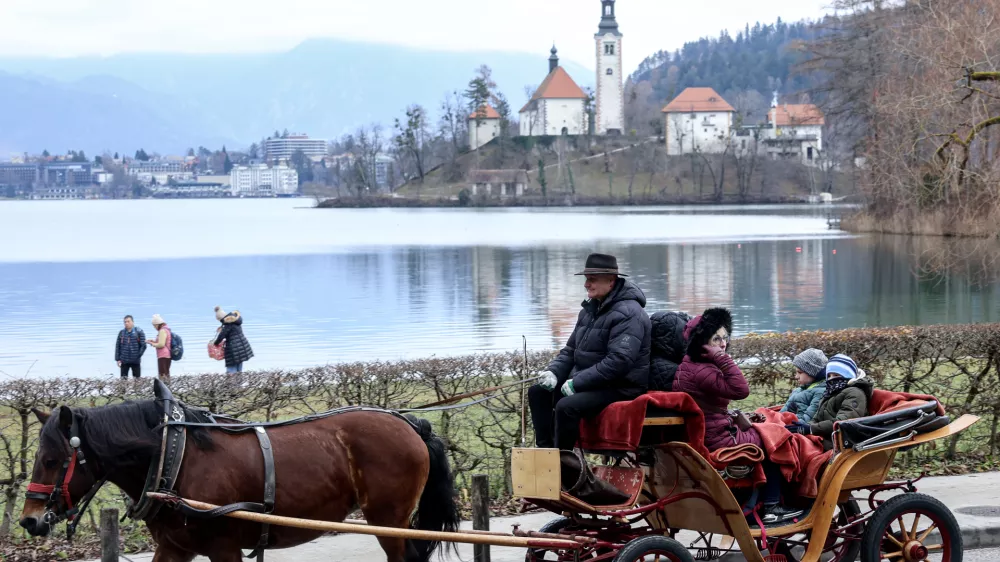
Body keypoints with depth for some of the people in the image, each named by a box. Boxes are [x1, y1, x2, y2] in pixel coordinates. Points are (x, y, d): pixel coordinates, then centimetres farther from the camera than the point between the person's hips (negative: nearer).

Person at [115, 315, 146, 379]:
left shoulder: (139, 332, -1)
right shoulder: (121, 333, 7)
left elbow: (143, 346, -3)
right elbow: (117, 346, 9)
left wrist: (138, 356, -10)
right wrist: (118, 359, 2)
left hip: (135, 361, -2)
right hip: (124, 361, 2)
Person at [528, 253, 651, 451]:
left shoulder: (628, 314, -17)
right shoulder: (591, 309, 14)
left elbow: (619, 361, -26)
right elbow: (571, 349, 20)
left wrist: (577, 382, -24)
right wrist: (554, 372, -1)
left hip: (619, 388, -10)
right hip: (586, 382, 10)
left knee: (566, 406, -30)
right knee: (537, 392, 3)